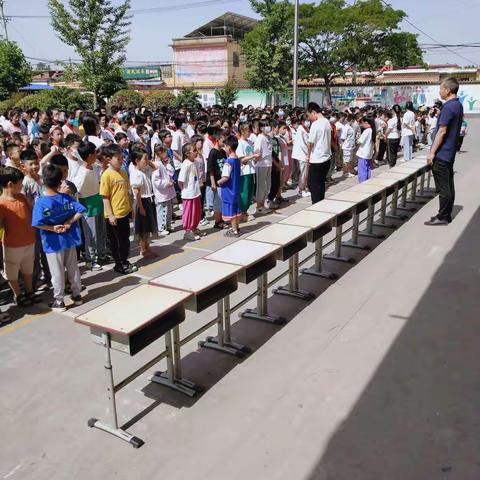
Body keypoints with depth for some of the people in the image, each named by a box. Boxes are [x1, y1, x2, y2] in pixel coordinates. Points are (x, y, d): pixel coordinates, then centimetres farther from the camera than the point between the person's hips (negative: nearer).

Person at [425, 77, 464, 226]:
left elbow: (442, 131, -20)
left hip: (441, 153, -10)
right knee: (449, 185, 12)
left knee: (443, 187, -4)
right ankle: (447, 215, 19)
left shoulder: (448, 107, -17)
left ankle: (442, 217, 1)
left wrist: (432, 152, -17)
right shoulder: (458, 105, 13)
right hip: (450, 152, 10)